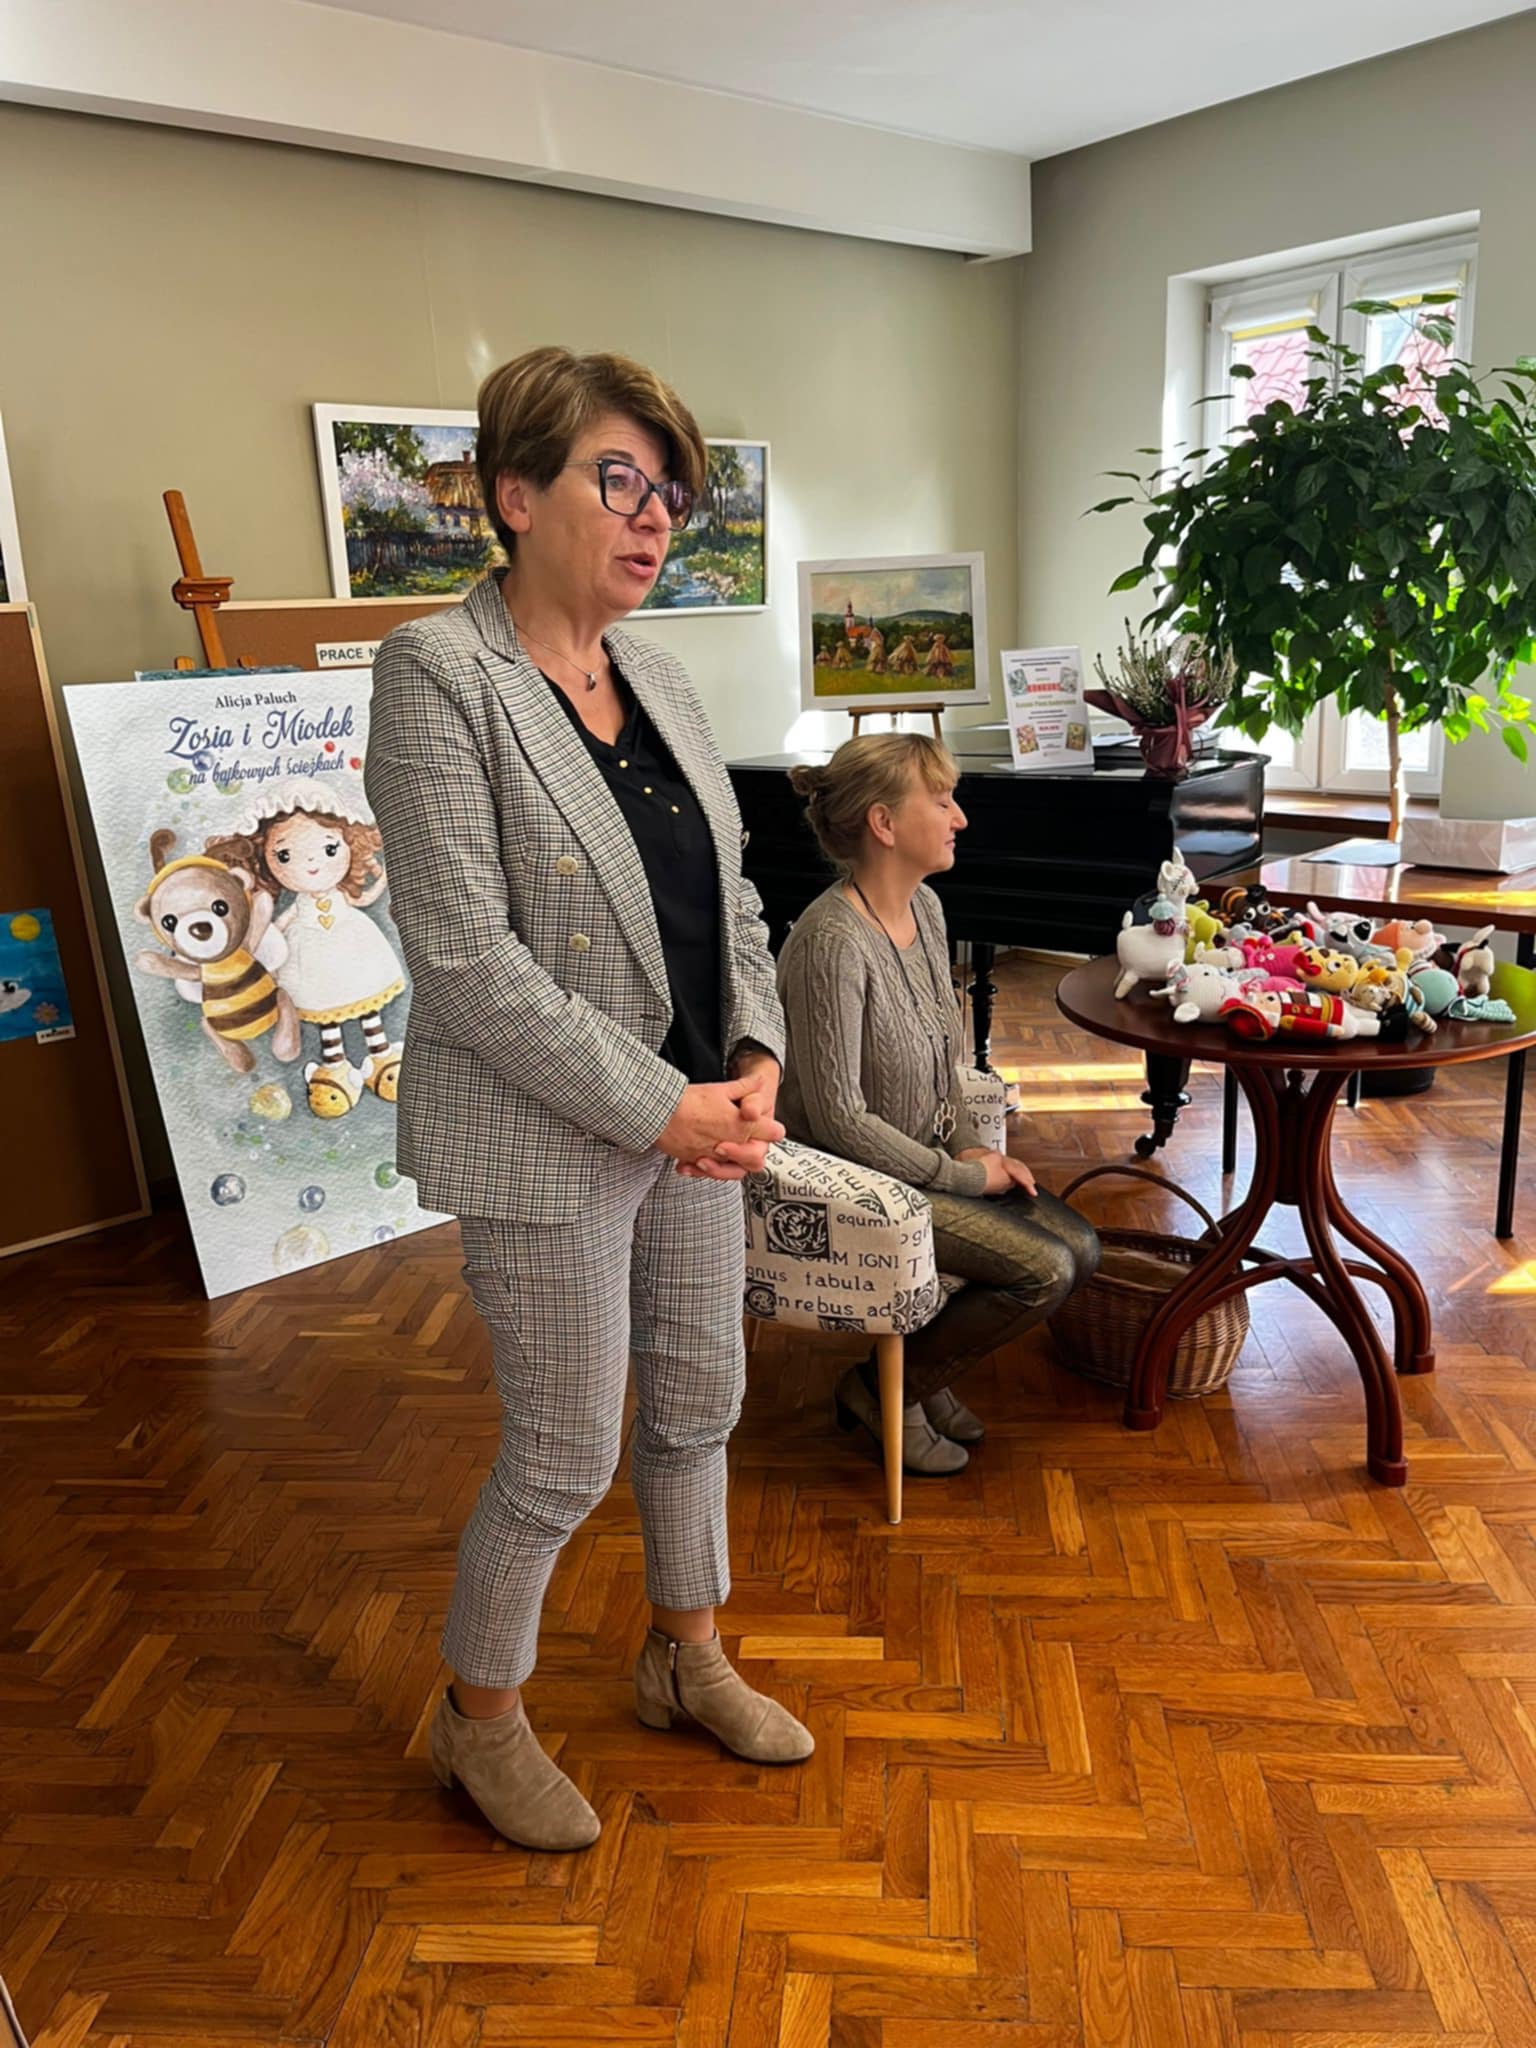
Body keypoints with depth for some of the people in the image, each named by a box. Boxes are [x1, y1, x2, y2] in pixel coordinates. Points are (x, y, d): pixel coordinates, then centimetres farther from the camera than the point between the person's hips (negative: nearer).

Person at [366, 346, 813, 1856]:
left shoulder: (655, 677, 8)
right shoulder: (438, 673, -15)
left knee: (699, 1401, 19)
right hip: (549, 1140, -7)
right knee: (566, 1453, 6)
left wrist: (757, 1055, -3)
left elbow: (729, 898, 12)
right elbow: (463, 957, -21)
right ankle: (480, 1717, 34)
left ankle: (685, 1651, 44)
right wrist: (660, 1107, -19)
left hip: (696, 1114, 7)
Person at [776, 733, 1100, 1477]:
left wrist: (971, 1146, -1)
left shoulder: (924, 909, 2)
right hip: (856, 1180, -9)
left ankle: (925, 1367, 18)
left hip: (927, 1158, 9)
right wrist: (961, 1175, -15)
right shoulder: (833, 942, -27)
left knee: (1079, 1248, 1)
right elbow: (838, 1118, -25)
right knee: (1044, 1269, -15)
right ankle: (883, 1389, 5)